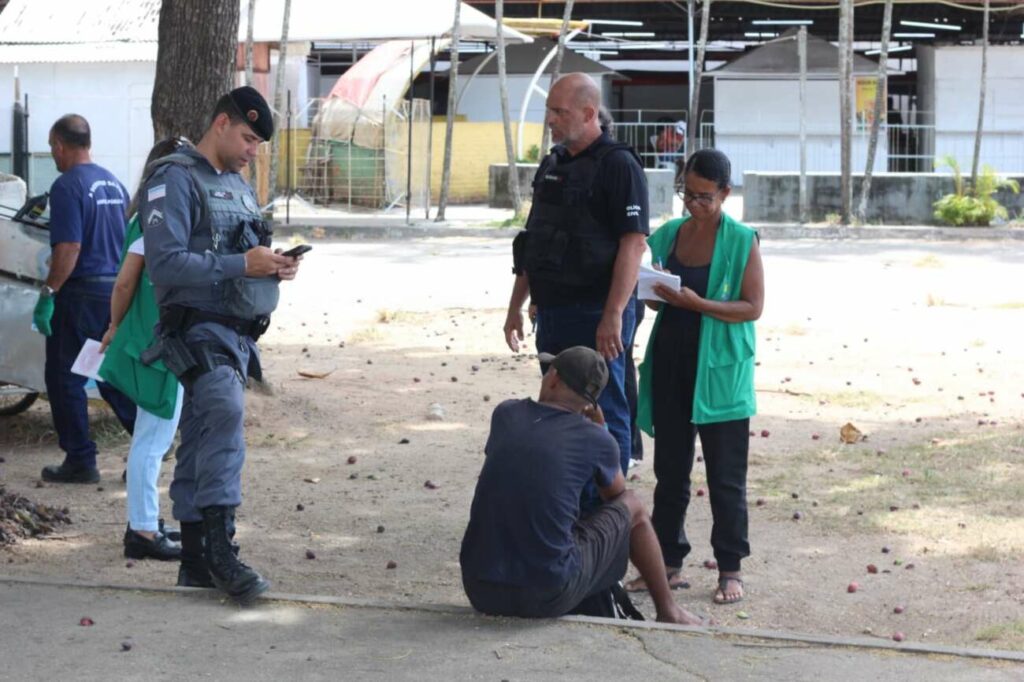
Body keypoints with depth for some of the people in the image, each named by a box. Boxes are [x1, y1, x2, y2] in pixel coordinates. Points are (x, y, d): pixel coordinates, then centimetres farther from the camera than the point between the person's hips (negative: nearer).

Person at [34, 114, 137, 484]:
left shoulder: (68, 186, -13)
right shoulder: (114, 184, 11)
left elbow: (69, 248, -21)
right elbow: (128, 243, 16)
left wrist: (47, 294, -17)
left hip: (81, 293, -7)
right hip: (117, 289, 7)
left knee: (65, 378, 3)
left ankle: (80, 461, 5)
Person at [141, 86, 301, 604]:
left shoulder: (238, 186, 21)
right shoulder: (176, 180, -8)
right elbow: (165, 264, -18)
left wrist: (273, 266, 7)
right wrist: (241, 265, -20)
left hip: (237, 334, 9)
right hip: (201, 331, -9)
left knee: (200, 443, 11)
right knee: (225, 414, -28)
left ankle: (196, 562, 14)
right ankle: (221, 547, -33)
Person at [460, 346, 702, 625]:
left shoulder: (505, 414, 6)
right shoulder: (596, 440, -2)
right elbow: (615, 495, 21)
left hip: (480, 592, 4)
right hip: (548, 597, -3)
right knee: (632, 507, 19)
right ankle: (668, 611, 35)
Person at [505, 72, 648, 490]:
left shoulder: (618, 165, -11)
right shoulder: (552, 165, 15)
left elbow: (633, 243, -18)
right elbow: (532, 243, 21)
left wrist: (613, 315, -24)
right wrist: (515, 307, 19)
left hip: (595, 316, -9)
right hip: (552, 312, 9)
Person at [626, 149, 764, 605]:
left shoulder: (741, 241, -6)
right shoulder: (668, 235, 8)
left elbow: (753, 307, -11)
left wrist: (698, 304, -23)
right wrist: (655, 292, -7)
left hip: (720, 372, -5)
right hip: (671, 363, 5)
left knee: (725, 476, 1)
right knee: (669, 469, 10)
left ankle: (730, 568, 8)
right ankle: (668, 562, 19)